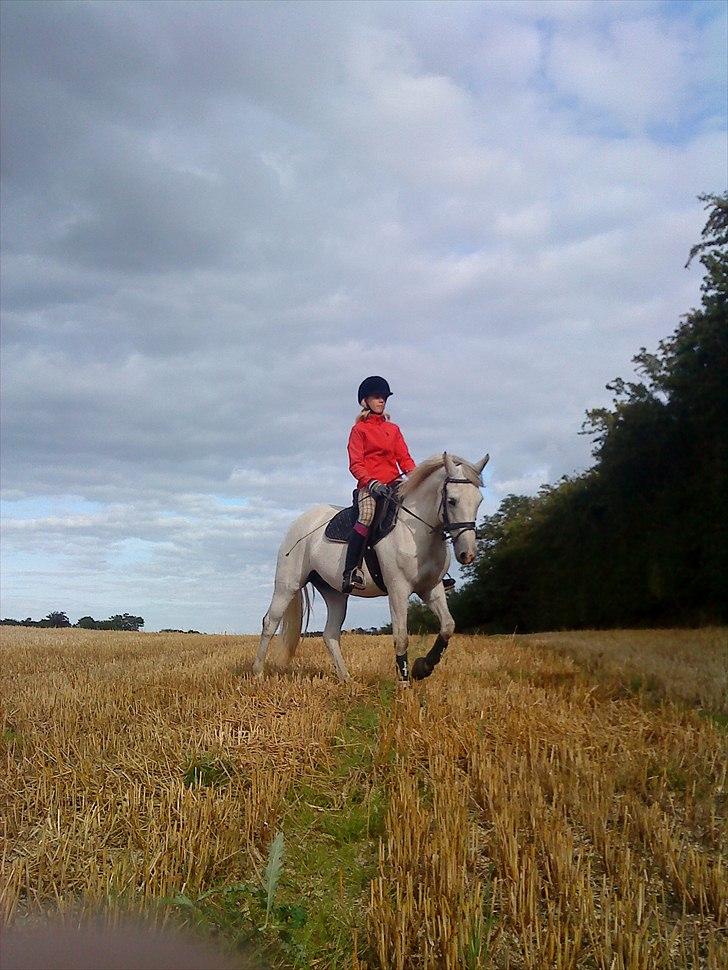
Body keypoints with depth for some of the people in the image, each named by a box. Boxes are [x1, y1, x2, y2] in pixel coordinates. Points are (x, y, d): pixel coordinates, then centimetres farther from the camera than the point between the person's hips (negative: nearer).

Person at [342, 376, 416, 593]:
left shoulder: (393, 429, 23)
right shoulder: (359, 429, 8)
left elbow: (404, 458, 17)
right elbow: (355, 464, -1)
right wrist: (372, 483, -18)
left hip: (395, 484, 5)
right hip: (369, 485, -5)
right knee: (367, 516, -34)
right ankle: (351, 571, -37)